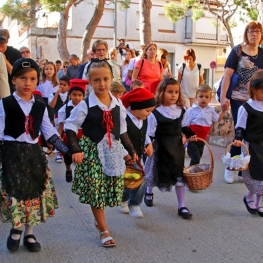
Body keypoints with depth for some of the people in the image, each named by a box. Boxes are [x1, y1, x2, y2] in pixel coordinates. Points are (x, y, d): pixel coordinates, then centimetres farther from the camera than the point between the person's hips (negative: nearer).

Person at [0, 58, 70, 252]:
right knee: (16, 191, -5)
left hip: (34, 153, 4)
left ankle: (29, 234, 24)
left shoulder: (40, 107, 5)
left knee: (35, 193, 7)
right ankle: (16, 229, 23)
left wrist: (68, 151, 2)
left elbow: (50, 134, 9)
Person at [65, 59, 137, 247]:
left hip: (113, 152, 4)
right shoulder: (85, 105, -11)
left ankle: (98, 219, 36)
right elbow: (70, 127, -8)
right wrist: (76, 150, -17)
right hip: (92, 151, -4)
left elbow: (122, 131, 11)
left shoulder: (118, 104, 2)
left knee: (110, 189, 10)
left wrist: (131, 150, 13)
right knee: (96, 190, 0)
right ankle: (104, 230, 13)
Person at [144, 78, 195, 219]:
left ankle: (181, 206, 14)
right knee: (156, 172, 16)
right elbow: (150, 134, -12)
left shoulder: (181, 111, 0)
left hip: (177, 147, 3)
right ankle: (149, 192, 47)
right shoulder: (155, 113, -14)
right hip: (161, 148, -3)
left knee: (180, 176, 4)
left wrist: (189, 136, 4)